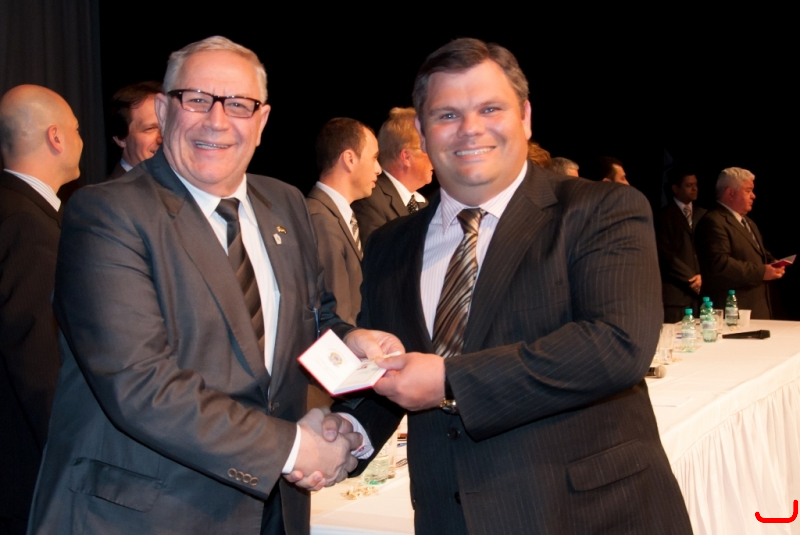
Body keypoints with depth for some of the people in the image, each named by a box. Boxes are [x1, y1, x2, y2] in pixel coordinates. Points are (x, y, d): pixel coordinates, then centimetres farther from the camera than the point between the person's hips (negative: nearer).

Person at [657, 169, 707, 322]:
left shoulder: (703, 215, 18)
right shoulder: (665, 216, 1)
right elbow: (665, 253, -7)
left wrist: (703, 276, -2)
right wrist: (691, 277, -8)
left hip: (702, 290, 5)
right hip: (675, 291, -4)